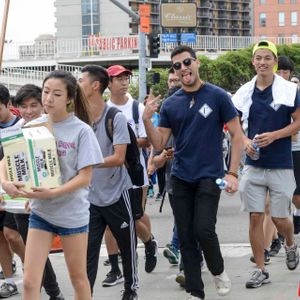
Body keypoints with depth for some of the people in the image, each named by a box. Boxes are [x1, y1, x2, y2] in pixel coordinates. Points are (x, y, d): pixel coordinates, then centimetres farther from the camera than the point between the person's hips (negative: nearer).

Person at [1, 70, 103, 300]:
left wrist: (52, 193, -26)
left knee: (78, 278, 12)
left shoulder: (81, 130, -11)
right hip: (40, 211, 3)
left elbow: (85, 177, -13)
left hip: (72, 213, -3)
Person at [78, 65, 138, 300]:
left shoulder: (116, 118, -11)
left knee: (127, 245, 11)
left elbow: (119, 158, -17)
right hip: (91, 196, 3)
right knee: (87, 249, -3)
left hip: (117, 194, -3)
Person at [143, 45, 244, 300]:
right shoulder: (170, 104, 6)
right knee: (186, 238, 5)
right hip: (181, 178, 4)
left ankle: (219, 271, 15)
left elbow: (237, 135, -3)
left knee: (203, 230, -15)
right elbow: (159, 144, 6)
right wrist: (147, 120, -12)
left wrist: (232, 173, -10)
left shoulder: (218, 96, -4)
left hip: (209, 176, -4)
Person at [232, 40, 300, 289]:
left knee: (279, 218, 3)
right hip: (254, 164, 3)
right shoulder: (245, 92, 3)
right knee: (255, 217, 1)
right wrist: (245, 142, -10)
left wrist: (273, 136, -17)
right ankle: (261, 270, 11)